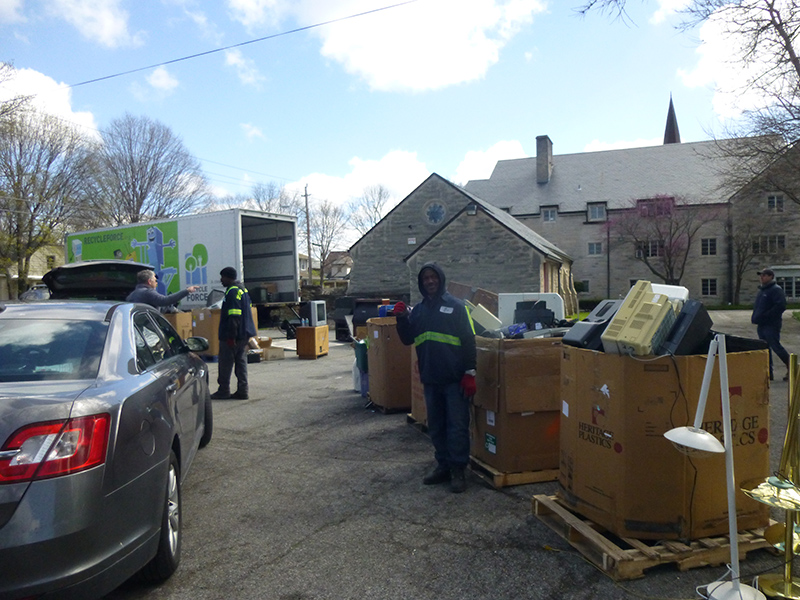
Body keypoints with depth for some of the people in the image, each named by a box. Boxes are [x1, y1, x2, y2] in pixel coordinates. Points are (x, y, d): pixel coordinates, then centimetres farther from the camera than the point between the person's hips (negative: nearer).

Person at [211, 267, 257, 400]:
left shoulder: (232, 292, -16)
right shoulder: (242, 289, 15)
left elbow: (234, 316, -23)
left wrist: (231, 336, -23)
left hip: (232, 335, -10)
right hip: (244, 334, 10)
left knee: (225, 363, 1)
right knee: (241, 362, 11)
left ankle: (224, 391, 9)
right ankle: (242, 391, 12)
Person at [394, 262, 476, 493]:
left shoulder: (456, 306, -2)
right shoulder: (418, 310, 13)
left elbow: (469, 340, -6)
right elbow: (408, 340, 13)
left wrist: (469, 373, -12)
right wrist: (402, 319, -4)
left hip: (454, 379, -5)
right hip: (430, 379, 6)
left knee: (457, 425, -1)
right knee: (436, 426, 14)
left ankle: (458, 470, 10)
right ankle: (443, 465, 26)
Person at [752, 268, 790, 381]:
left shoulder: (776, 290, -11)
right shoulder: (761, 290, 18)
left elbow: (781, 306, -21)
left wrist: (766, 316, -22)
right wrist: (755, 317, 11)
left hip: (772, 325, -9)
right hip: (761, 325, 9)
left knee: (776, 346, -7)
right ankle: (768, 373, 14)